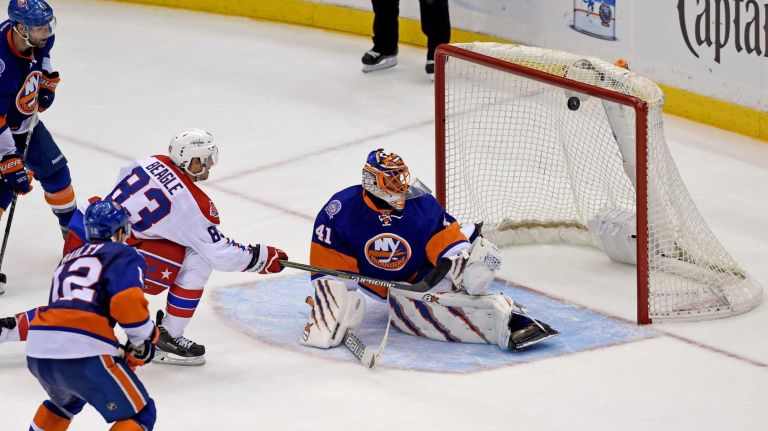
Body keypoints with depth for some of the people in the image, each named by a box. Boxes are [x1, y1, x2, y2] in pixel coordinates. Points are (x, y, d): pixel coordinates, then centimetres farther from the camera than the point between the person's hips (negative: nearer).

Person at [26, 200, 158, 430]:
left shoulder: (69, 258, 31)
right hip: (82, 351, -8)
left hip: (37, 350, 8)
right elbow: (127, 301, -10)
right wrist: (142, 342, 6)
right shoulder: (123, 255, 9)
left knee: (67, 401, 39)